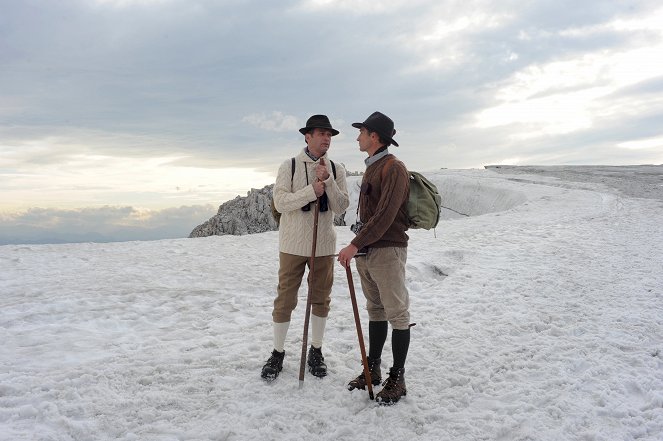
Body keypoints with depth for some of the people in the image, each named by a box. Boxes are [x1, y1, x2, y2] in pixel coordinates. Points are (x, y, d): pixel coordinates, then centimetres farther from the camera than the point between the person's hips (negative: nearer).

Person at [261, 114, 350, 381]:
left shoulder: (336, 169, 3)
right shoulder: (289, 166, -3)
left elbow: (341, 207, -5)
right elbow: (280, 202, -12)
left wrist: (327, 181, -17)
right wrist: (312, 191, -20)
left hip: (324, 246, 2)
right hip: (293, 245, -2)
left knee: (321, 300, 11)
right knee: (285, 301, 4)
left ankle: (316, 352, 28)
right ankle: (278, 353, 21)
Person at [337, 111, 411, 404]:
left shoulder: (394, 169, -12)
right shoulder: (370, 168, 16)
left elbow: (385, 215, -21)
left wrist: (355, 244, -23)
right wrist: (358, 247, 17)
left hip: (387, 251, -9)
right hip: (365, 251, 9)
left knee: (397, 314, 0)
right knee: (375, 311, 15)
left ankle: (397, 379, 8)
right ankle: (372, 369, 25)